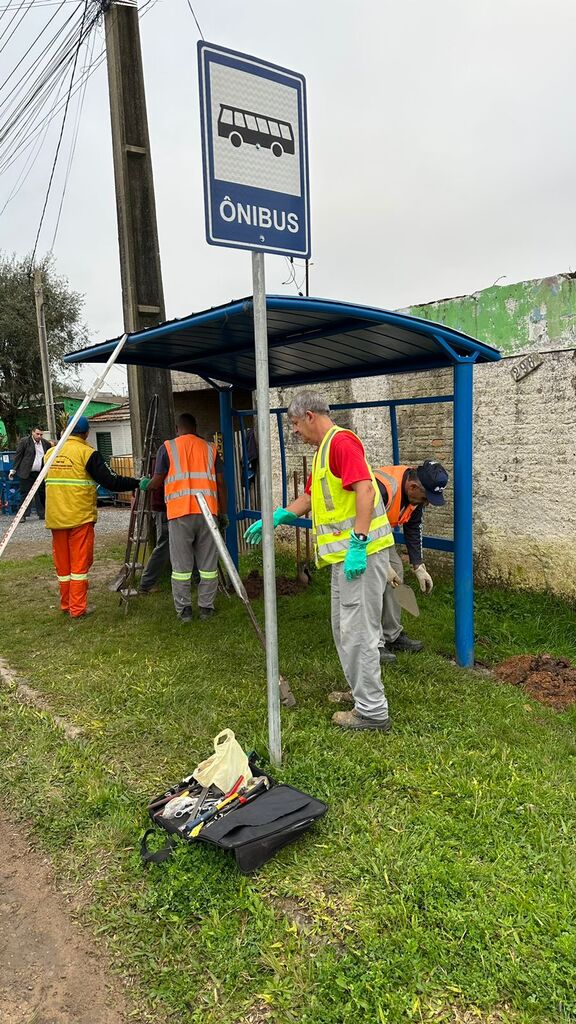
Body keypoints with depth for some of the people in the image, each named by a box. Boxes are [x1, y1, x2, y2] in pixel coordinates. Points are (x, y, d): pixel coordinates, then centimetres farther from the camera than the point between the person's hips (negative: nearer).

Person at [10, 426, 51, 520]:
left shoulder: (45, 443, 9)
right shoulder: (24, 441, -4)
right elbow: (17, 456, -3)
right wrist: (13, 470, -6)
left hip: (40, 473, 4)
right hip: (27, 474, -4)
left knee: (41, 494, 6)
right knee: (25, 494, -2)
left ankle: (42, 514, 15)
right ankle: (23, 515, 2)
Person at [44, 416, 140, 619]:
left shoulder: (50, 453, 9)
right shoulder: (87, 453, -9)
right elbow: (110, 481, -15)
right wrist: (137, 483, -8)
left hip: (55, 518, 5)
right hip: (80, 518, -5)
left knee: (62, 564, 13)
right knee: (80, 563, 2)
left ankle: (66, 605, 23)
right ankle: (78, 609, 5)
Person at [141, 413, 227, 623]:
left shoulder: (167, 447, 7)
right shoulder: (210, 448, 14)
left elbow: (157, 481, 6)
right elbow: (220, 483, 9)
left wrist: (145, 485, 28)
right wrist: (222, 513, 15)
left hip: (180, 513, -2)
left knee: (181, 565, 5)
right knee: (208, 564, 8)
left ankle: (183, 609, 9)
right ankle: (206, 607, 13)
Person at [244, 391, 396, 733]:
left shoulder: (341, 441, -12)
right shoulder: (324, 449, 21)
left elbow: (365, 489, -23)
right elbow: (309, 497, 29)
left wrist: (358, 543, -27)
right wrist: (273, 519, 21)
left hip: (361, 551, -11)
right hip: (345, 554, 11)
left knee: (358, 631, -5)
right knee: (345, 628, 19)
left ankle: (373, 711, 5)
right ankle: (362, 691, 32)